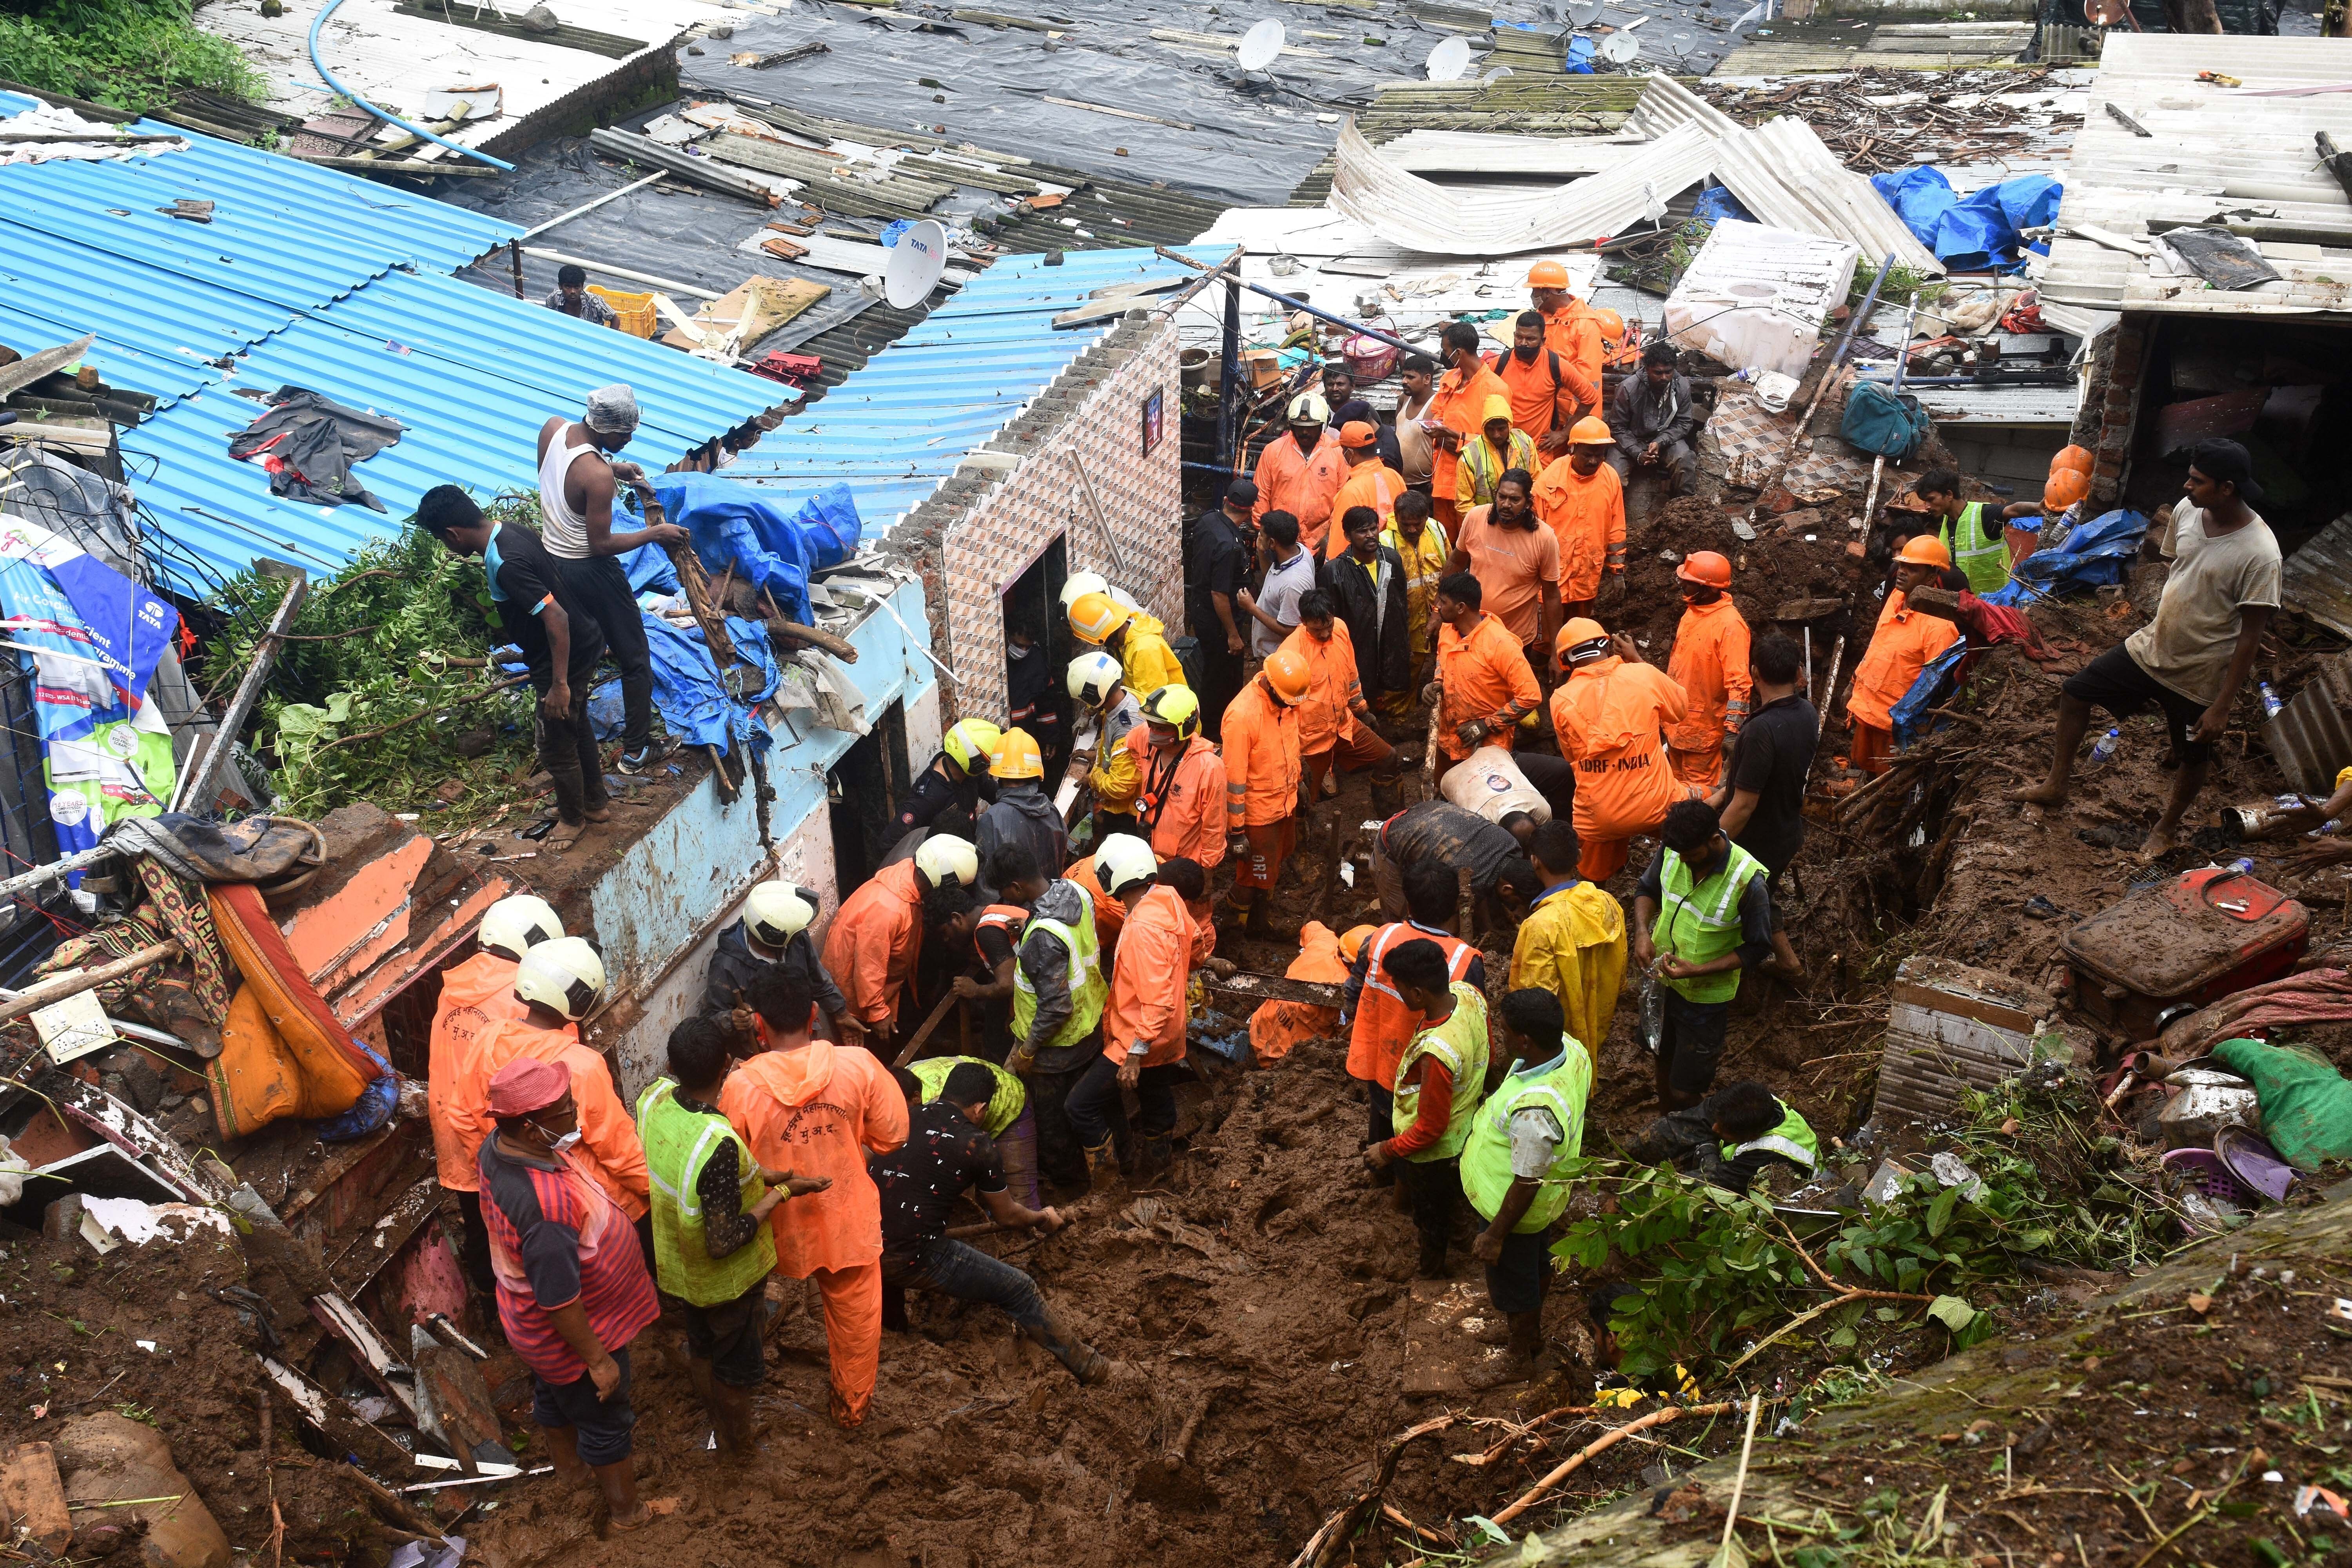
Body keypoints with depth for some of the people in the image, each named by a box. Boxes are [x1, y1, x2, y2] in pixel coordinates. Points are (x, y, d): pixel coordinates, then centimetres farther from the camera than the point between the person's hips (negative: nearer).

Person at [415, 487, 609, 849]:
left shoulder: (506, 565, -30)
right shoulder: (511, 531, -1)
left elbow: (555, 617, -32)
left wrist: (559, 683, -28)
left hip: (567, 659, -9)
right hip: (585, 645, 9)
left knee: (555, 745, 10)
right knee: (576, 728, 26)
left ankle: (573, 819, 31)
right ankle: (596, 804, 42)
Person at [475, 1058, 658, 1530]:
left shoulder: (498, 1146, -16)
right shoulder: (543, 1205, -45)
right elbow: (559, 1300, -33)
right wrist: (596, 1359, -20)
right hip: (572, 1333, -8)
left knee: (553, 1397, 33)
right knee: (605, 1422, 19)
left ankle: (569, 1471, 60)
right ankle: (627, 1511, 43)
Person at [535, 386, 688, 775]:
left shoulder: (552, 428, -10)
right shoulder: (597, 476, -32)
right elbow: (601, 544, -23)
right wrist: (654, 533, -13)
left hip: (551, 559, 8)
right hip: (589, 571, -8)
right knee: (635, 659, 9)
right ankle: (636, 751, 17)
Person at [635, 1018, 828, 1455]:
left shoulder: (653, 1098, -19)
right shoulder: (719, 1144, -41)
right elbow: (724, 1242, -33)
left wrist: (759, 1175, -4)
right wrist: (782, 1193, -25)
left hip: (676, 1262, 6)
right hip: (725, 1277, -6)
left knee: (701, 1347, 31)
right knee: (736, 1363, 23)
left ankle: (713, 1420, 56)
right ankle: (736, 1444, 47)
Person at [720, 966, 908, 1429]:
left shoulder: (742, 1087, -23)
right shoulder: (858, 1066, -20)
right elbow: (891, 1135, -8)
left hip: (785, 1226, 0)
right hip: (850, 1217, 1)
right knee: (855, 1313, 22)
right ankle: (851, 1404, 40)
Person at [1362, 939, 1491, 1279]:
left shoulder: (1435, 1053, -45)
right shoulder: (1468, 994, -22)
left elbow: (1430, 1128, -31)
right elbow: (1483, 1054, -1)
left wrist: (1388, 1151, -15)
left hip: (1434, 1149, -7)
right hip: (1465, 1120, 7)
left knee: (1429, 1211, 24)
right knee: (1445, 1197, 36)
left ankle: (1431, 1270, 50)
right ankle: (1441, 1227, 64)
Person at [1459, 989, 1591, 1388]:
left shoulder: (1533, 1111, -46)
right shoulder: (1570, 1049, -20)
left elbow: (1526, 1184, -32)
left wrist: (1495, 1236, -17)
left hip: (1514, 1206, -8)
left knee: (1513, 1281, 20)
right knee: (1536, 1264, 33)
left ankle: (1518, 1358, 47)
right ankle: (1533, 1331, 61)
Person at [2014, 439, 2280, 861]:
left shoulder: (2259, 554, -29)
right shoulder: (2187, 511, -11)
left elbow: (2251, 636, -23)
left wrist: (2222, 706, -20)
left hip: (2200, 675, -6)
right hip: (2150, 647, 6)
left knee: (2193, 757, 16)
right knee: (2075, 693, 12)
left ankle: (2167, 827, 43)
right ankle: (2056, 787, 30)